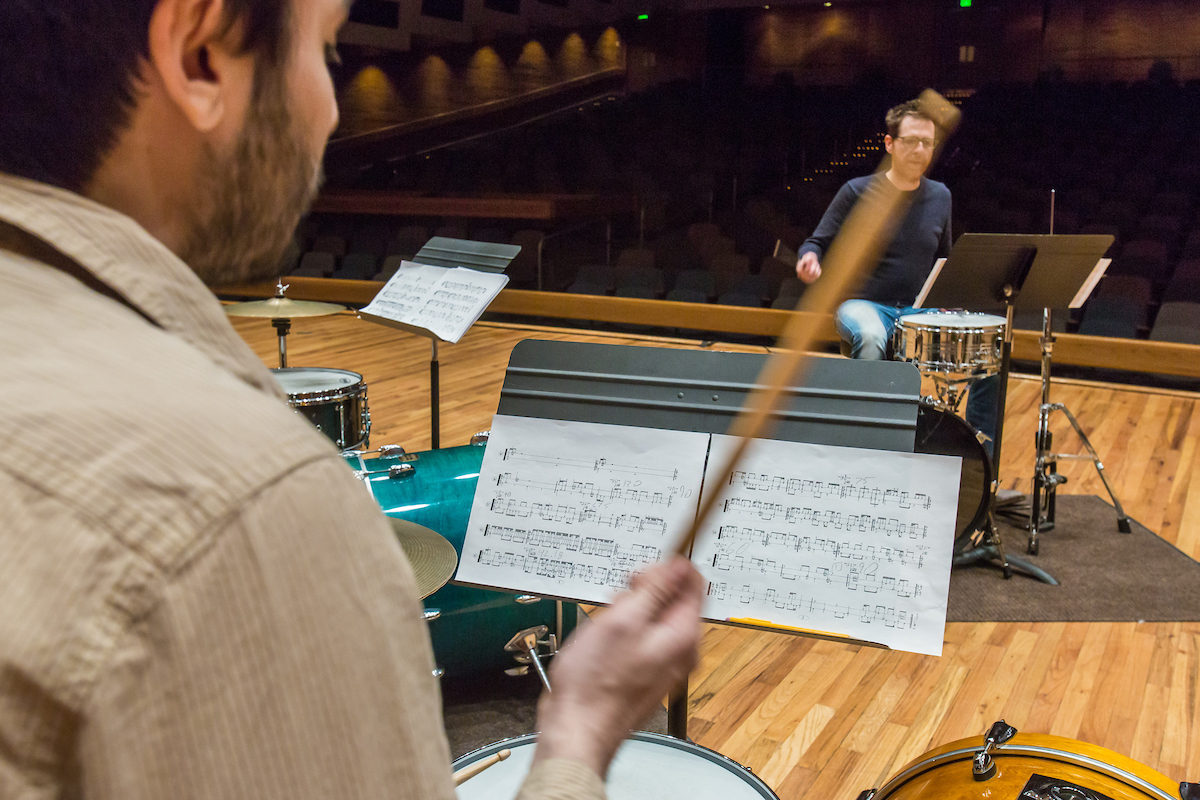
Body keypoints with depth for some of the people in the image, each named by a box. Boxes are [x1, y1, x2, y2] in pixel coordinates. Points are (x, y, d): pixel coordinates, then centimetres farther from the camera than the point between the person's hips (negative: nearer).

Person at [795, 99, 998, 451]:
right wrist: (809, 260, -26)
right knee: (870, 338, -41)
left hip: (919, 310, 4)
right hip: (863, 304, -4)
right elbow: (818, 243, -2)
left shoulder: (939, 197, 10)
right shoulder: (857, 192, -4)